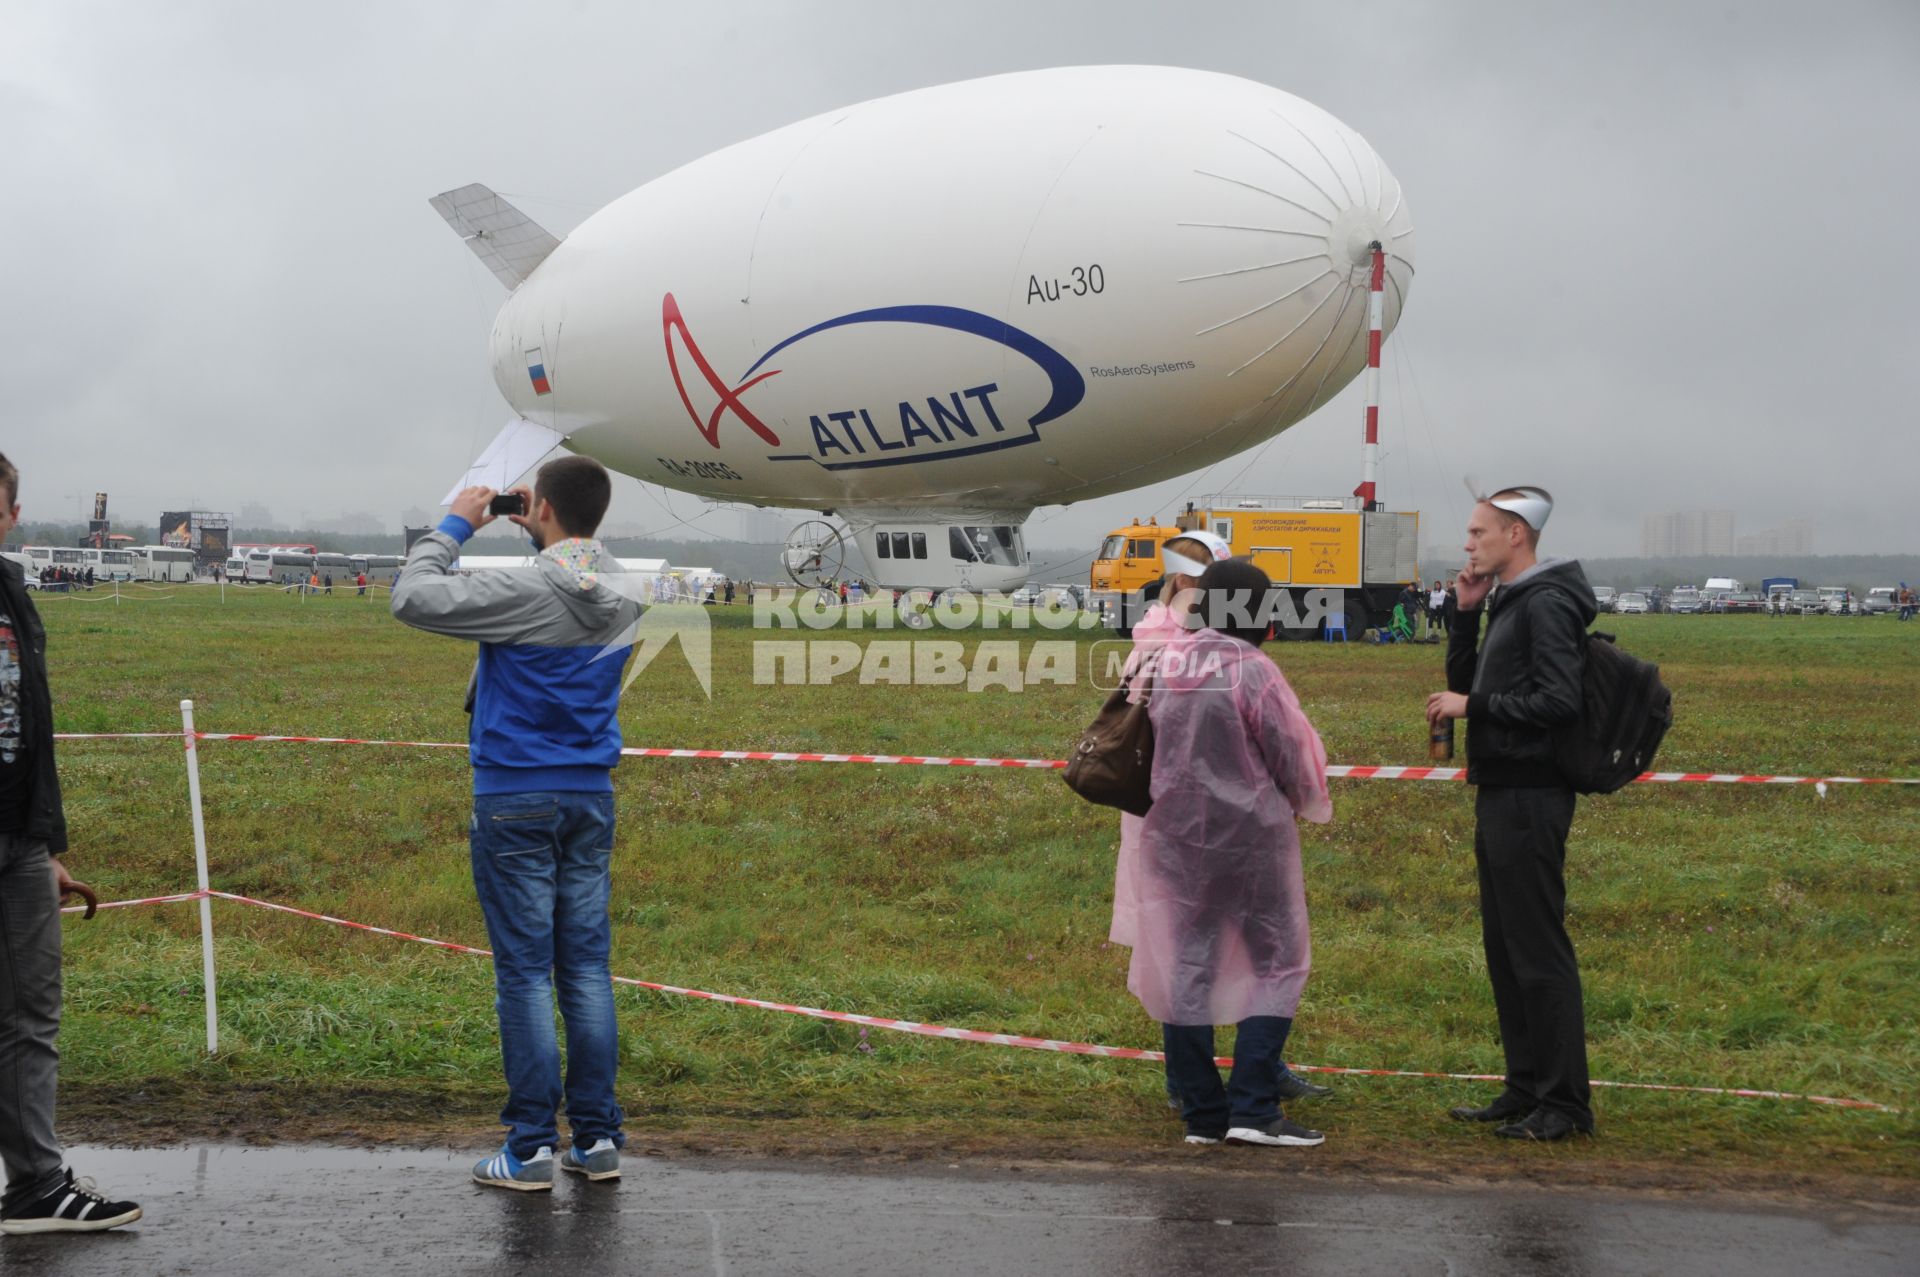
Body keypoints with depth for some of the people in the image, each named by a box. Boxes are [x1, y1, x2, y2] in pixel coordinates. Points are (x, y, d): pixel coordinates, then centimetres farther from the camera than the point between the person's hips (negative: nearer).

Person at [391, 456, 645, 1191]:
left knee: (524, 970, -1)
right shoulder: (623, 596, 4)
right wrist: (538, 537, 19)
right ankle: (598, 1139, 11)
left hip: (516, 800, -5)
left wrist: (454, 526, 0)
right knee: (587, 965, 9)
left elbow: (412, 598, -12)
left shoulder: (526, 593, -16)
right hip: (591, 798, 6)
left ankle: (532, 1146, 1)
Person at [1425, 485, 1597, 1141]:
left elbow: (1558, 700, -21)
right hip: (1500, 794, 10)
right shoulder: (1509, 602, 17)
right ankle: (1527, 1088, 22)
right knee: (1505, 948, 14)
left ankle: (1565, 1103, -2)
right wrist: (1467, 614, 9)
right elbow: (1466, 683, 20)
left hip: (1529, 800, -10)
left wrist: (1472, 707, -15)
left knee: (1539, 951, -7)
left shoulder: (1546, 603, -13)